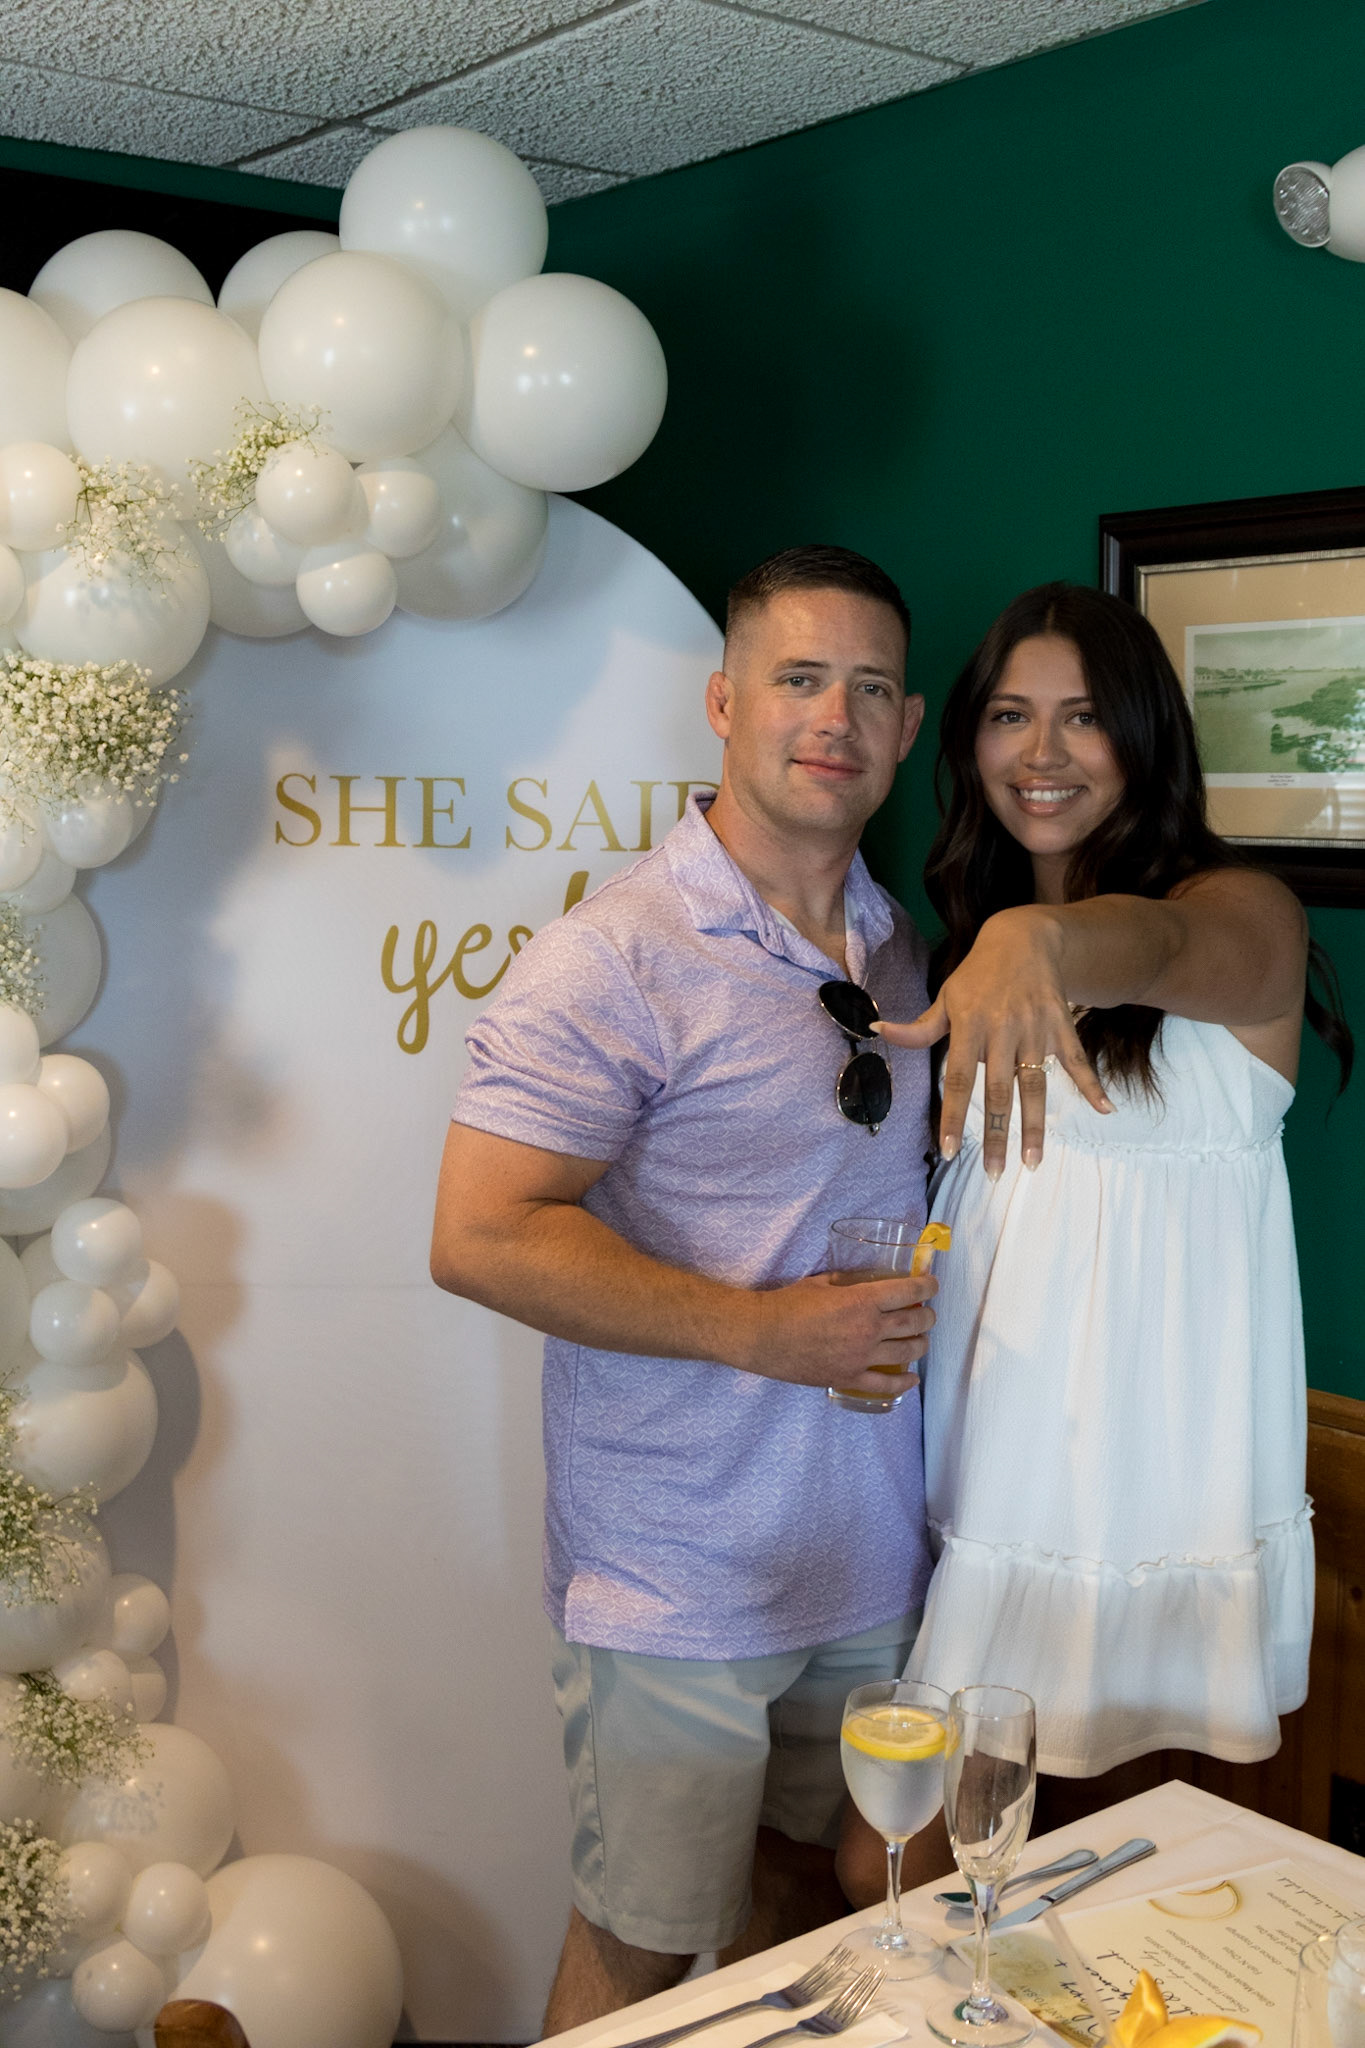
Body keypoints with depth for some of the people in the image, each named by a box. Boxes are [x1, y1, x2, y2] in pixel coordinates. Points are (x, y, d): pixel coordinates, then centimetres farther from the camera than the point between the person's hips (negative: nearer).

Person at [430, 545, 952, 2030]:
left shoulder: (901, 950, 9)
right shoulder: (617, 958, -16)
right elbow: (479, 1237, -22)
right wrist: (762, 1328, -22)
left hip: (868, 1556, 7)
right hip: (679, 1575, -7)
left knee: (807, 1876, 21)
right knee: (642, 1949, 5)